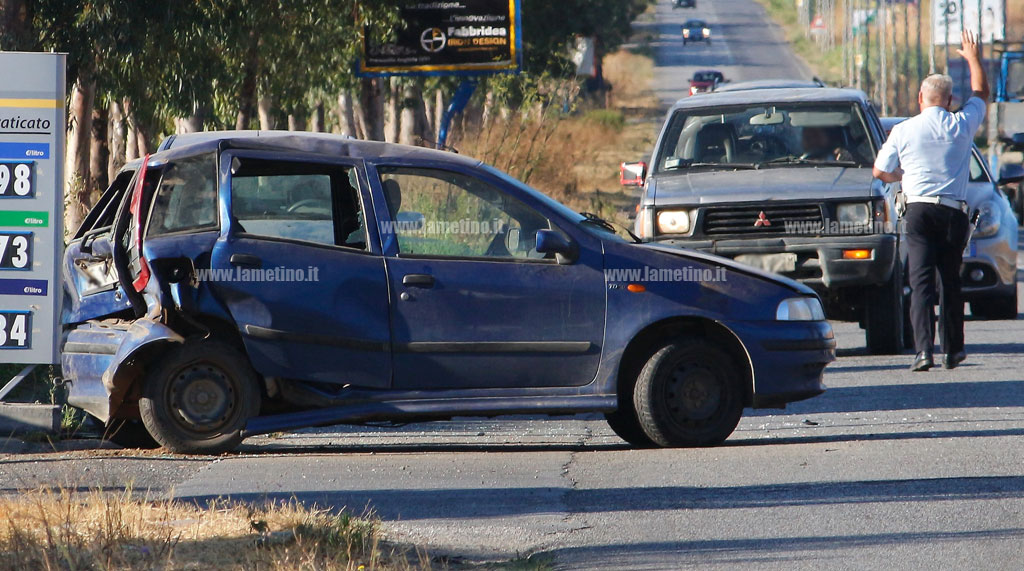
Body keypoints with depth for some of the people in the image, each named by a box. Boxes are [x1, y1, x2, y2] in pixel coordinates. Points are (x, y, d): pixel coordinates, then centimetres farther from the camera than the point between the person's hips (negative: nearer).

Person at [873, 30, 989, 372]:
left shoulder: (904, 131, 1)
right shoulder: (961, 125, 2)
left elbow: (880, 172, 10)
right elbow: (981, 93, 22)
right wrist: (973, 58, 37)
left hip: (918, 209, -1)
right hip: (953, 212, 1)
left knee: (921, 281, -5)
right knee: (950, 281, 12)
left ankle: (924, 349, -18)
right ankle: (953, 350, 17)